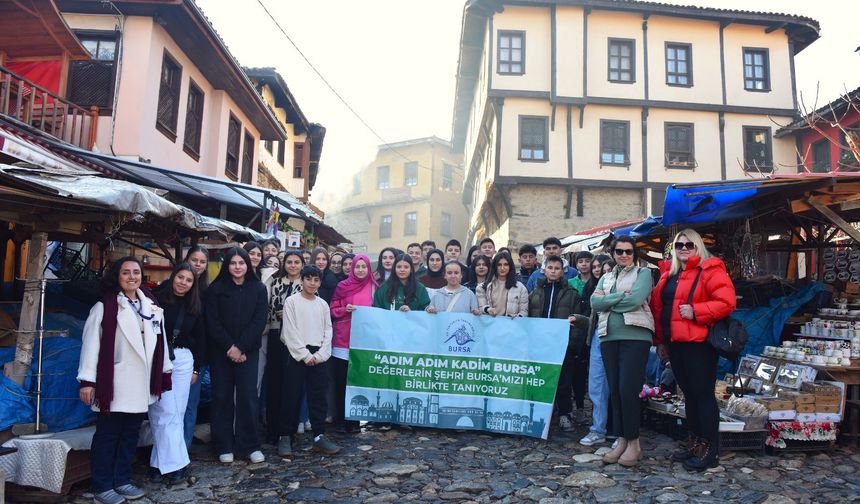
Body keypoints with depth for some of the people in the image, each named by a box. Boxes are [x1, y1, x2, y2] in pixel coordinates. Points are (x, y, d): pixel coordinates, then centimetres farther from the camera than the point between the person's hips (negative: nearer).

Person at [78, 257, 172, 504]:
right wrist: (87, 380, -12)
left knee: (131, 433, 14)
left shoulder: (151, 307, 7)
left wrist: (165, 373, 10)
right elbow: (91, 343, -10)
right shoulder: (105, 307, -8)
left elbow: (160, 342, 9)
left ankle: (122, 481, 27)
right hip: (113, 384, -5)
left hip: (140, 385, 5)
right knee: (107, 435, 7)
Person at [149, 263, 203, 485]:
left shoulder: (194, 307, 10)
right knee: (166, 412, -5)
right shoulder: (158, 299, -3)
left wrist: (196, 368, 14)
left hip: (183, 360, 4)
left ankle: (160, 462, 14)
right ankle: (173, 464, 1)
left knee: (177, 412, 4)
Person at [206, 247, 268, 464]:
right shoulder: (216, 288, 1)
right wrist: (229, 347, -12)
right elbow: (212, 321, -3)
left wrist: (241, 347, -11)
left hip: (248, 351, 0)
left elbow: (259, 321, -3)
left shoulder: (258, 288, 3)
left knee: (248, 396, 0)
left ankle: (250, 445, 11)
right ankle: (224, 446, 15)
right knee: (222, 397, 4)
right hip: (221, 351, 0)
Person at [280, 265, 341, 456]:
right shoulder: (292, 302, -1)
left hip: (319, 357, 3)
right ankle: (286, 436, 12)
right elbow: (290, 332, -7)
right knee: (292, 397, 1)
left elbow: (328, 332, 7)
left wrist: (319, 355, -7)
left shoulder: (323, 304, 10)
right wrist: (305, 355, -12)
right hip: (297, 355, -3)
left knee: (319, 397, 5)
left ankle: (319, 436, 11)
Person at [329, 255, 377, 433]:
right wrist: (346, 309, -14)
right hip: (342, 339, -1)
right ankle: (341, 420, 13)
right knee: (341, 381, 2)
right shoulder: (343, 286, 2)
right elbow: (333, 310, 3)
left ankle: (354, 420, 15)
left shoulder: (373, 287, 6)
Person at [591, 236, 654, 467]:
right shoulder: (606, 277, 20)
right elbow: (595, 303, 4)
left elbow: (635, 299, -13)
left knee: (628, 390, -9)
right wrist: (621, 296, -7)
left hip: (635, 336, -5)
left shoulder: (643, 273, 5)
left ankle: (633, 443, 5)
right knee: (614, 391, 6)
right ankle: (621, 441, 16)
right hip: (609, 337, 5)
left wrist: (607, 300, -4)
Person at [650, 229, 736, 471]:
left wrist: (695, 312, -20)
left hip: (699, 343, -7)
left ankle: (710, 450, 8)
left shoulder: (710, 270, -6)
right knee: (689, 394, 15)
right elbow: (658, 307, 19)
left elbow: (727, 302, -16)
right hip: (675, 343, 7)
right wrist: (660, 340, 16)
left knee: (703, 394, -2)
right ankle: (695, 442, 26)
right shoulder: (668, 274, 15)